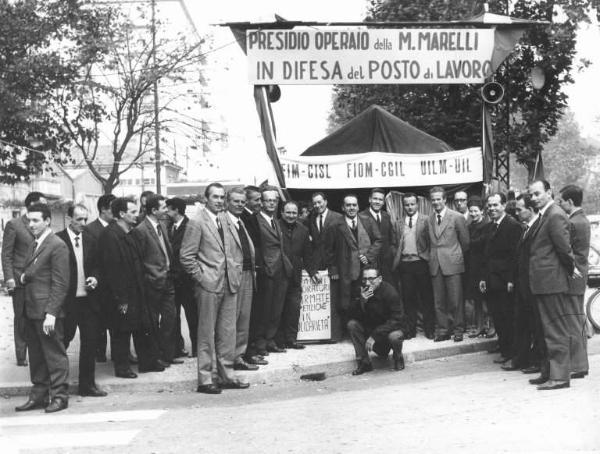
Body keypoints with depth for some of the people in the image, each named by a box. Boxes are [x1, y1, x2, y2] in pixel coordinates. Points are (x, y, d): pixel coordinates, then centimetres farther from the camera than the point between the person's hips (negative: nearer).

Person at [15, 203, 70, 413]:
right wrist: (21, 277, 0)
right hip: (31, 311, 9)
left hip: (47, 312, -9)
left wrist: (51, 313, -20)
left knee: (55, 354, -1)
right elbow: (26, 274, 25)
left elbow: (60, 284, -15)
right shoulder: (34, 245, 17)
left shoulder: (57, 246, -11)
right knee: (36, 355, 14)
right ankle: (39, 395, 22)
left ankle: (59, 396, 6)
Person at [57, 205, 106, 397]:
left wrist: (94, 278, -2)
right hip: (67, 301, -5)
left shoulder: (90, 240, 10)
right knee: (62, 341, 1)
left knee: (90, 342, 7)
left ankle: (87, 384, 18)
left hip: (88, 300, 5)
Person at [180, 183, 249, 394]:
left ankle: (226, 375, 19)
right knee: (207, 334, 0)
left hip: (229, 284, 7)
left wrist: (236, 271, 13)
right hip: (209, 286, -6)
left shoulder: (225, 222, 15)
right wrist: (200, 277, -11)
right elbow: (186, 256, -9)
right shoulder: (197, 223, -6)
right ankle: (205, 380, 6)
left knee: (227, 333, 10)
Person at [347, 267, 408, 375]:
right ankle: (364, 362, -11)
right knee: (352, 324, -18)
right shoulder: (362, 291, -8)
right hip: (371, 328, 5)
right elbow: (352, 316, -11)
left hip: (392, 327, -4)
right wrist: (362, 301, -30)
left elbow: (396, 320, -26)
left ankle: (398, 358, 0)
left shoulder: (390, 292, -22)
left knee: (394, 336, -38)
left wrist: (374, 336, -31)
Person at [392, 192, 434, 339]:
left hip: (421, 262, -3)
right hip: (405, 264, 3)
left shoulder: (426, 220, 1)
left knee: (426, 297, 2)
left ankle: (429, 329, 10)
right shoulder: (399, 224, 12)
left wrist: (428, 258, -10)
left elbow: (430, 242, -2)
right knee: (408, 298, 6)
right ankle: (410, 329, 14)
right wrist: (396, 261, -1)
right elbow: (397, 245, 10)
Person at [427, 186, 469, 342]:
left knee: (455, 300, -2)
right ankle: (443, 330, 14)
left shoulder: (457, 217, -3)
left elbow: (465, 242, 5)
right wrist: (432, 257, 7)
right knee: (438, 301, 6)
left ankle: (458, 330, 9)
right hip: (435, 265, 4)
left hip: (452, 263, -4)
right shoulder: (429, 219, 8)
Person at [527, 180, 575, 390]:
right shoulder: (544, 216, 14)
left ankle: (560, 376, 0)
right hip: (544, 283, 10)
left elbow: (564, 247, -19)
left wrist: (571, 268, -5)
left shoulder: (555, 216, -17)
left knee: (557, 331, -5)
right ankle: (548, 372, 25)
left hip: (552, 283, -10)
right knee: (550, 331, 16)